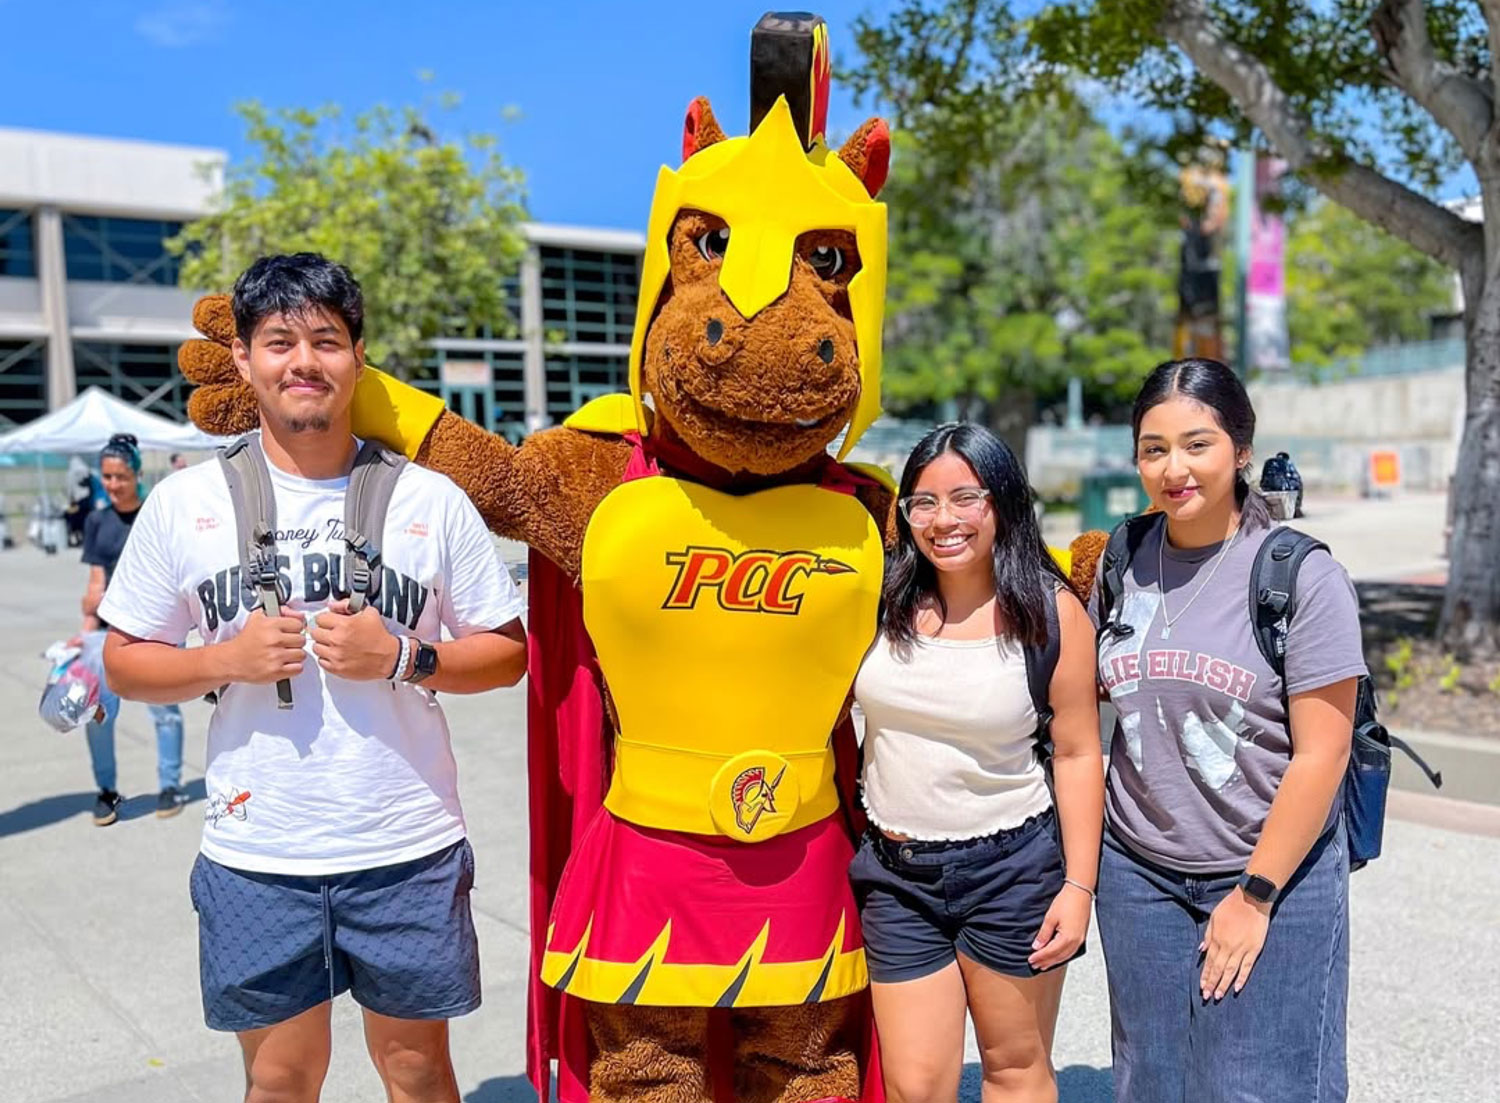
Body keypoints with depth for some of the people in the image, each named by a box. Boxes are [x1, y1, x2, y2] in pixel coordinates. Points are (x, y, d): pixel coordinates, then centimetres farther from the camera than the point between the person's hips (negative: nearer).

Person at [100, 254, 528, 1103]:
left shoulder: (430, 498, -3)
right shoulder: (186, 502, -1)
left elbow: (508, 651, 1)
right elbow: (125, 662, 5)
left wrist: (402, 659, -16)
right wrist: (225, 660, -14)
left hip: (409, 850, 0)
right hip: (254, 857, 1)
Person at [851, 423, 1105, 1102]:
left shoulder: (1050, 611, -8)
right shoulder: (880, 599, -3)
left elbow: (1077, 753, -4)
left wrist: (1079, 885, -7)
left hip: (1012, 865, -1)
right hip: (896, 870, 2)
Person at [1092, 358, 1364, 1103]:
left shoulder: (1301, 575, -12)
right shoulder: (1122, 564, 1)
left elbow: (1320, 755, -12)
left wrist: (1256, 894, -11)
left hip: (1274, 874, -4)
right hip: (1138, 874, 4)